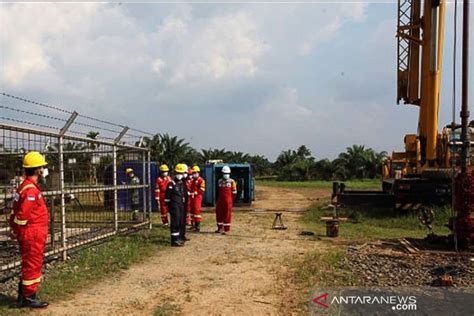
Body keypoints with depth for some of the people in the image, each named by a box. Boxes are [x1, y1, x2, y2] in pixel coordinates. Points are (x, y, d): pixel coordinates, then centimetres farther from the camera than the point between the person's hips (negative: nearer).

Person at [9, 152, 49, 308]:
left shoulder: (25, 186, 12)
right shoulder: (31, 190, -21)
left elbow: (16, 210, 13)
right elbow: (22, 214, -22)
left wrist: (14, 229, 11)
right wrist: (16, 231, -9)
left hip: (29, 234, 10)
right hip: (33, 234, -10)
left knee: (29, 265, 19)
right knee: (33, 265, 1)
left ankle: (23, 296, 28)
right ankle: (29, 297, 12)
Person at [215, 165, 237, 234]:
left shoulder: (231, 182, -6)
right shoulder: (219, 181, 7)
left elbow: (234, 192, -1)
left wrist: (231, 199, 2)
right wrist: (219, 198, 15)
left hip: (228, 201, -5)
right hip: (220, 200, 5)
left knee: (227, 215, 0)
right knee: (219, 213, 10)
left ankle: (226, 229, 7)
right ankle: (220, 228, 25)